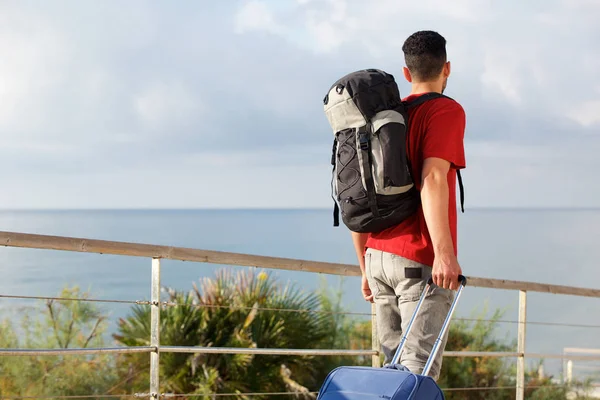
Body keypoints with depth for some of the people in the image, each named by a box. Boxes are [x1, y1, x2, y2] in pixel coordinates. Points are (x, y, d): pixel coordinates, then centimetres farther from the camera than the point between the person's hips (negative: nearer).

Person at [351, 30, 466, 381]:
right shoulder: (447, 111, -4)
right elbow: (432, 180, -20)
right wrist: (444, 252, -24)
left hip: (378, 257, 7)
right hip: (421, 261, -7)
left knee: (395, 365, 12)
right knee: (419, 369, -8)